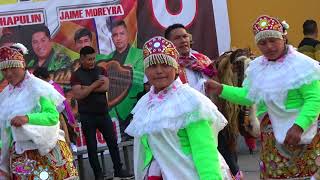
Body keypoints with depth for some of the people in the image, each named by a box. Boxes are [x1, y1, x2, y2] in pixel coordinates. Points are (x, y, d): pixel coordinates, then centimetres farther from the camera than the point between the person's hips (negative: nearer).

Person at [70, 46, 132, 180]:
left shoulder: (100, 71, 5)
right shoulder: (76, 75, -5)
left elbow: (106, 87, -11)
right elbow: (78, 95, -18)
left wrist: (87, 88, -15)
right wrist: (95, 84, -16)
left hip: (103, 113, 3)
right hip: (87, 116, -3)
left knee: (112, 142, 8)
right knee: (91, 146, 4)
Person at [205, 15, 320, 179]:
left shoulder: (302, 64, -14)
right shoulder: (256, 66, 7)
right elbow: (248, 96, 9)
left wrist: (298, 127, -29)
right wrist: (220, 89, -3)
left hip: (300, 132, -5)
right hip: (271, 135, 6)